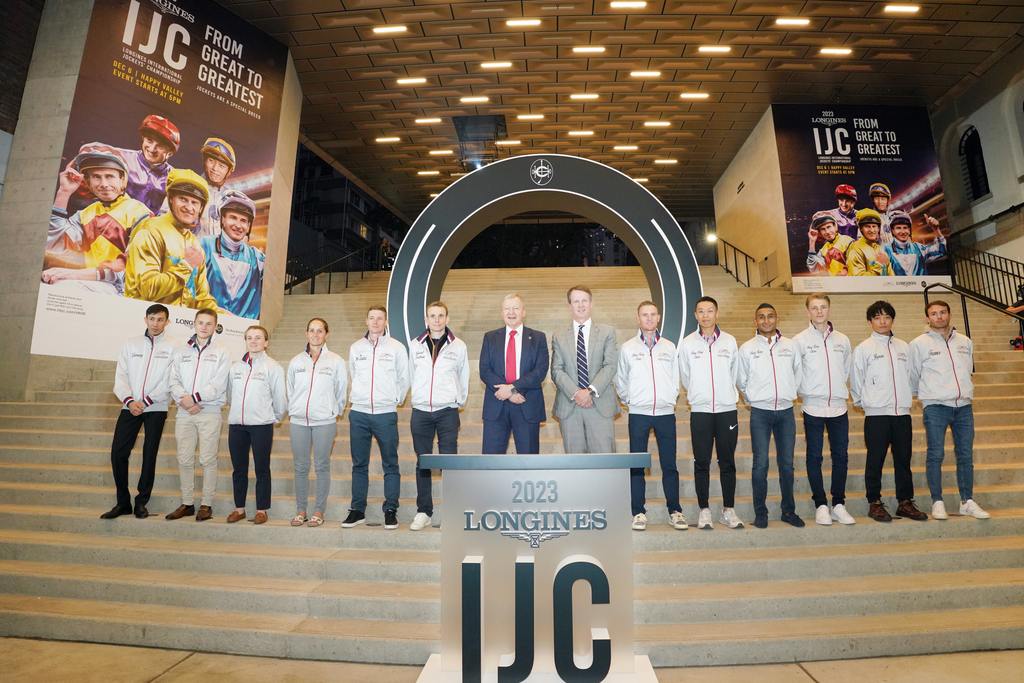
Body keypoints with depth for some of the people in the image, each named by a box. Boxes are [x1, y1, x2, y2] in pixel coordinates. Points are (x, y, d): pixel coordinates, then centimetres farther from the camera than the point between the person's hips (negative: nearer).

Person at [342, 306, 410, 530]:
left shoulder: (397, 347, -1)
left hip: (386, 414, -2)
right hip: (359, 413, 3)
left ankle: (391, 510, 12)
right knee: (359, 465, 10)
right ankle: (357, 510, 20)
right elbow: (353, 376, 18)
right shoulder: (356, 347, 7)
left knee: (390, 465, 3)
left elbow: (404, 379, 6)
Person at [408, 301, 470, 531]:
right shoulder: (415, 345, 6)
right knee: (422, 463, 7)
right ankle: (424, 512, 17)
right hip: (421, 411, 2)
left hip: (447, 411, -2)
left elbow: (464, 378, 10)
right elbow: (412, 376, 14)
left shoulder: (458, 346, 2)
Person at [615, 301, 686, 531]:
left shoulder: (669, 347, 8)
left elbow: (675, 378, 14)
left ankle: (675, 511, 17)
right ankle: (639, 512, 11)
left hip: (666, 412, 1)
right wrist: (629, 400, 7)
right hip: (638, 413, -1)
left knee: (669, 465, 6)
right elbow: (620, 381, 10)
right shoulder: (627, 347, 3)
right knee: (636, 465, 2)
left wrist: (671, 398, 7)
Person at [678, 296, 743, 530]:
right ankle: (704, 510, 14)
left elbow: (734, 373, 13)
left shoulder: (729, 341, 3)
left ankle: (729, 510, 18)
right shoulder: (687, 343, 0)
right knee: (701, 463, 4)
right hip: (700, 410, -1)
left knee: (727, 463, 7)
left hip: (727, 409, 1)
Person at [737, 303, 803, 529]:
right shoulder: (747, 348, 0)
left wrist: (789, 394, 13)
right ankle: (760, 512, 9)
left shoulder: (791, 345, 6)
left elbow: (798, 375, 15)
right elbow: (741, 381, 9)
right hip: (760, 412, -2)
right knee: (760, 464, -2)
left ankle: (789, 510, 22)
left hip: (786, 411, 2)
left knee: (787, 463, 8)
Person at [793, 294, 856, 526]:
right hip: (813, 407, -3)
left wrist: (839, 390, 10)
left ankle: (838, 504, 19)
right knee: (815, 457, 2)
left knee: (841, 456, 7)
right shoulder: (800, 340, -3)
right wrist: (806, 393, 1)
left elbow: (847, 369, 17)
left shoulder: (842, 340, 8)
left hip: (838, 407, 3)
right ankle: (821, 505, 12)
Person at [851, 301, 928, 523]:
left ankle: (905, 502, 22)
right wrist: (863, 402, 4)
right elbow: (855, 380, 1)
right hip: (876, 414, -4)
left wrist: (908, 399, 9)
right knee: (875, 461, 2)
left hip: (902, 413, 4)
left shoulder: (903, 347, 10)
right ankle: (874, 503, 11)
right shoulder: (863, 348, -3)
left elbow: (910, 376, 15)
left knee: (903, 460, 11)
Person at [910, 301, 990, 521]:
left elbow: (969, 369, 21)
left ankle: (967, 501, 19)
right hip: (935, 406, -4)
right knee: (935, 455, -2)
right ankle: (937, 502, 5)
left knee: (966, 455, 9)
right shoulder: (919, 344, -3)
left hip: (964, 406, 4)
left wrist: (964, 391, 16)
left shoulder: (965, 342, 12)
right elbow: (912, 376, 5)